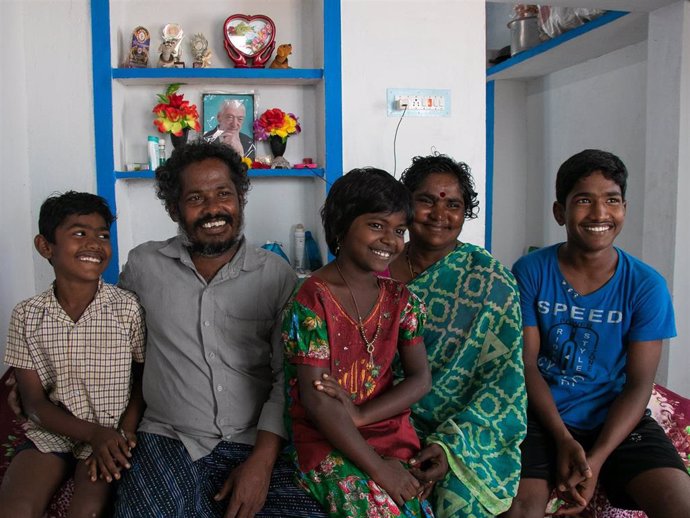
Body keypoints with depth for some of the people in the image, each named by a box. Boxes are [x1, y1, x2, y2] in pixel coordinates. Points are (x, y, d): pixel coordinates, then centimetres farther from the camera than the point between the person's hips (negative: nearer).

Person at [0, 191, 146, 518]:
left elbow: (143, 381, 1)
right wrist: (94, 434, -16)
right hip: (51, 433, 2)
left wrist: (122, 435, -15)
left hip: (113, 434, -1)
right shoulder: (26, 316, -2)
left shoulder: (129, 309, -6)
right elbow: (34, 402, -1)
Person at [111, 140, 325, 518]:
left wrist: (262, 460, -11)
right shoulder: (144, 264, 6)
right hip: (167, 441, 0)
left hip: (256, 444, 0)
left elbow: (288, 378, -1)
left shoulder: (277, 275, 2)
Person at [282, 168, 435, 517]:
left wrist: (359, 416, -12)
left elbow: (420, 379, 2)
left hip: (390, 430, 5)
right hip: (326, 443, -5)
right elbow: (316, 401, -15)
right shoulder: (311, 302, -13)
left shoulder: (399, 298, 4)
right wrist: (377, 466, -17)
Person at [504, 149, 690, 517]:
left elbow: (639, 385, -5)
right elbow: (526, 364, -5)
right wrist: (563, 439, -17)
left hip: (616, 419, 1)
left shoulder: (646, 286, -4)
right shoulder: (530, 272, -6)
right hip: (543, 415, -1)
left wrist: (596, 459, -17)